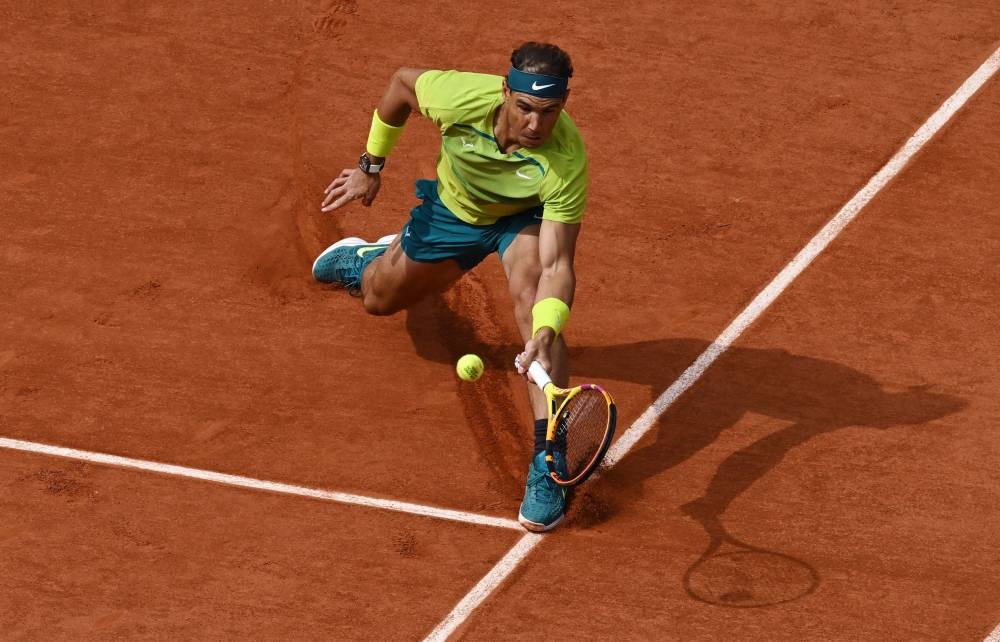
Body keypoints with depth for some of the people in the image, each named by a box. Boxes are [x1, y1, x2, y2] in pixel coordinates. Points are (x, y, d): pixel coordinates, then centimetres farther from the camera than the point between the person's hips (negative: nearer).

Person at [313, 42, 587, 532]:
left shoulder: (565, 160, -43)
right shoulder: (462, 96, -39)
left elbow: (556, 266, -44)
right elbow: (403, 82, -14)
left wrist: (545, 334, -61)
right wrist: (371, 165, -6)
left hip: (526, 218, -3)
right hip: (452, 208, 3)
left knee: (533, 301, -34)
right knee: (379, 298, 21)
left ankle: (549, 461, -31)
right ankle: (369, 258, 62)